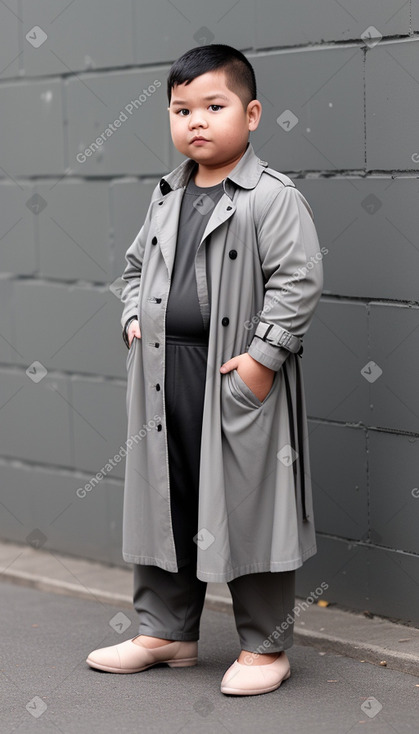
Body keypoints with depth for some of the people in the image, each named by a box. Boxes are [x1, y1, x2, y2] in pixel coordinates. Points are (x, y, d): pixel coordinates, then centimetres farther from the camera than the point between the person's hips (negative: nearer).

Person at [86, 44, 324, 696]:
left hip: (239, 379, -7)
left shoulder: (273, 198, -10)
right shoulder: (167, 197, 12)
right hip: (163, 373, 7)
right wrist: (134, 318, 9)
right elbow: (137, 264, 25)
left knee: (249, 507, 1)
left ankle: (265, 646, 13)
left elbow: (298, 281, -15)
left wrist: (263, 356, -19)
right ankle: (166, 631, 28)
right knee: (163, 499, 14)